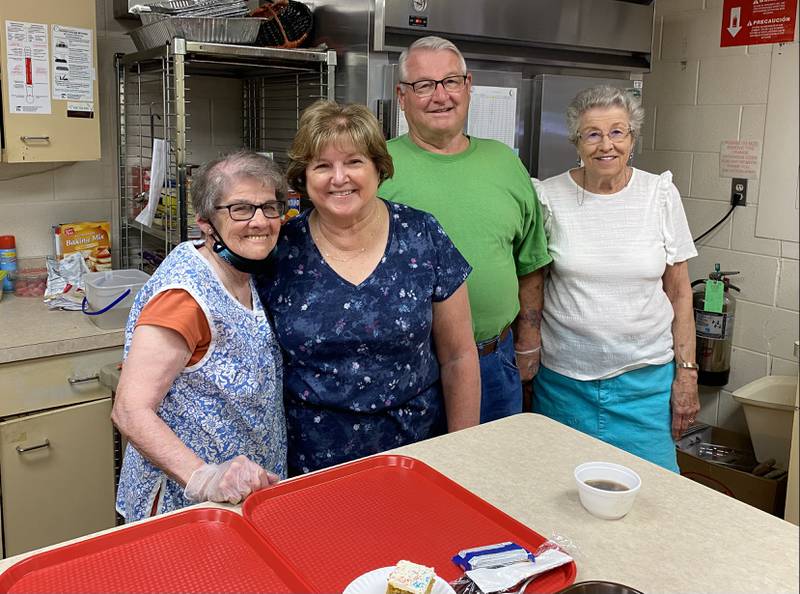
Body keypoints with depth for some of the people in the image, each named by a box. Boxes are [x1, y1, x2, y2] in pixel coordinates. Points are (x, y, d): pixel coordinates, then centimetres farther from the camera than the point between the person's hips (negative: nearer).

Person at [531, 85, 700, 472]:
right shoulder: (549, 197, -3)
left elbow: (679, 292, 4)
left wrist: (686, 372, 1)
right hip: (562, 378, 0)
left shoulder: (661, 194, 0)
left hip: (645, 378, 1)